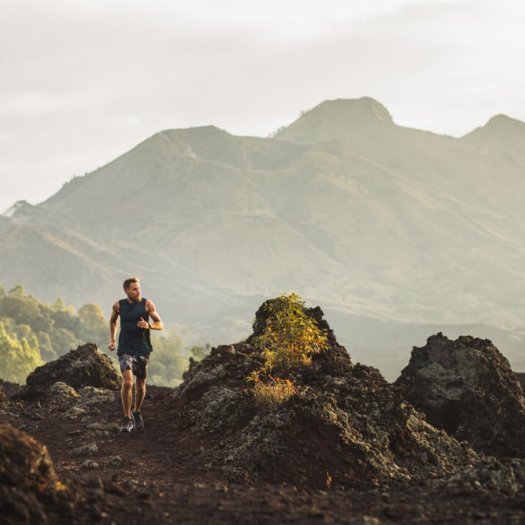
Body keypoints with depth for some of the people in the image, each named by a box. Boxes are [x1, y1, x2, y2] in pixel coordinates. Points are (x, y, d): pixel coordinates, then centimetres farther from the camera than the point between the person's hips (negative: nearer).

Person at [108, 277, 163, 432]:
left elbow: (160, 324, -1)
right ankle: (127, 419, -11)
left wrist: (149, 326, -21)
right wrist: (112, 340, 15)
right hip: (126, 349, -1)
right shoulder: (118, 305, 1)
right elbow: (113, 321, 21)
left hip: (143, 350, 1)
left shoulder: (147, 304, -3)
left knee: (140, 385, 12)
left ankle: (137, 412, 38)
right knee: (127, 382, -18)